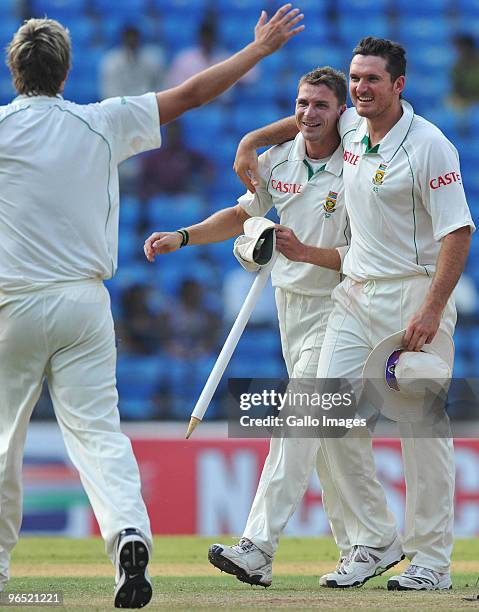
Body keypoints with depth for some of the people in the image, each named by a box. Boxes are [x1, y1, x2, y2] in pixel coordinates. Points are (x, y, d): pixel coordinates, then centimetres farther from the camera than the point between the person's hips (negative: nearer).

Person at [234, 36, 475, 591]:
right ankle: (371, 540, 4)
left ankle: (431, 559, 0)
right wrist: (251, 142, 22)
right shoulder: (351, 126, 7)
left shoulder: (429, 146, -14)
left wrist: (431, 310, -25)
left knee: (420, 423, -6)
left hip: (414, 292, -7)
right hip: (355, 295, 7)